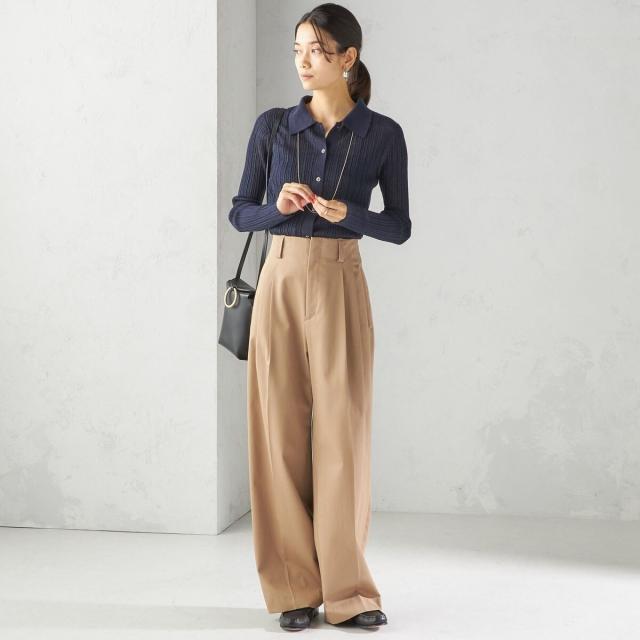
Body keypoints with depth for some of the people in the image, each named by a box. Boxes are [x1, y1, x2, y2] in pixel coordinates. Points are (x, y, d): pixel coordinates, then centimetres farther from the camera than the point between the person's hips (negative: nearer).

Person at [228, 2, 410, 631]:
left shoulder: (382, 134, 2)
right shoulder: (272, 125, 6)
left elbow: (400, 226, 4)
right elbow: (239, 213, 9)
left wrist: (346, 213, -14)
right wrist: (277, 206, -12)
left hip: (342, 286, -1)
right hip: (280, 283, 1)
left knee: (342, 432, -2)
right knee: (281, 432, 1)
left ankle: (346, 589, 9)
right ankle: (294, 587, 10)